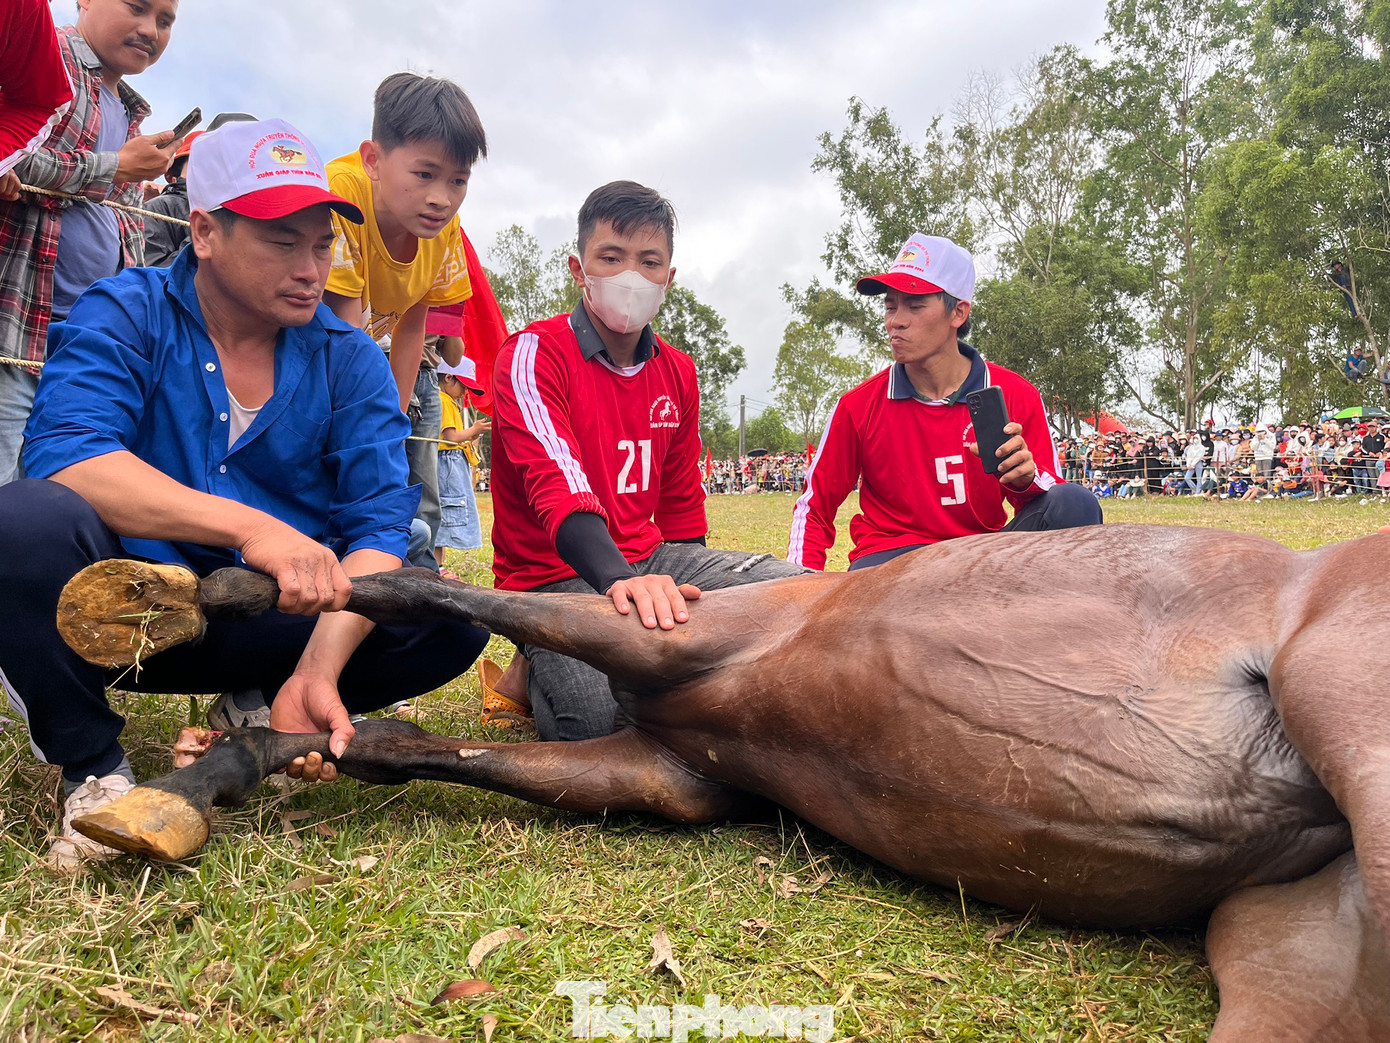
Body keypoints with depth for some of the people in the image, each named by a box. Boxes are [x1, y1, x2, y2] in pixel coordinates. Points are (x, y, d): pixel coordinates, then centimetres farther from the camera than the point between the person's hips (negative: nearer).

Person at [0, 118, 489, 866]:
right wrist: (247, 527, -39)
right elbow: (62, 458, -24)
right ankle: (93, 770, -9)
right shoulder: (124, 317, -6)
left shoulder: (348, 360, 0)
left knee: (453, 618, -18)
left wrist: (318, 670, -27)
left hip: (271, 623, 2)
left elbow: (378, 523, -10)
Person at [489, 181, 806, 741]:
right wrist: (618, 580, -46)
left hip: (651, 560, 6)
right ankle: (545, 672, 4)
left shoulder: (677, 371, 11)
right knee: (599, 716, -32)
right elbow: (556, 481, -30)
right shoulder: (533, 354, -12)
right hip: (554, 573, -6)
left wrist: (677, 587, 15)